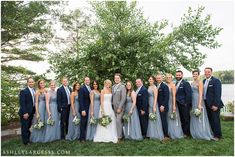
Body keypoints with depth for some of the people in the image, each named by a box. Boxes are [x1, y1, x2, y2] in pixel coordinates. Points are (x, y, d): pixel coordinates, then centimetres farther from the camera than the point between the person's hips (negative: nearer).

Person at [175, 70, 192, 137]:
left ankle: (187, 133, 17)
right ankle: (183, 132, 25)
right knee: (182, 119, 14)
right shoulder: (176, 84, 12)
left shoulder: (186, 83, -10)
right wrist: (176, 103, 7)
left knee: (186, 119, 4)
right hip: (179, 104, 7)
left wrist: (186, 103, -16)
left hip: (184, 104, -7)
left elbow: (189, 94, -15)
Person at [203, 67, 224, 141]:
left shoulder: (216, 81, -11)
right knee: (210, 120, 14)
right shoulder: (204, 81, 10)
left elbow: (218, 94, -16)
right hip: (206, 104, 6)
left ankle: (217, 135, 18)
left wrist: (215, 105, -20)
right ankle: (212, 133, 27)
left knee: (215, 120, 4)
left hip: (213, 104, -6)